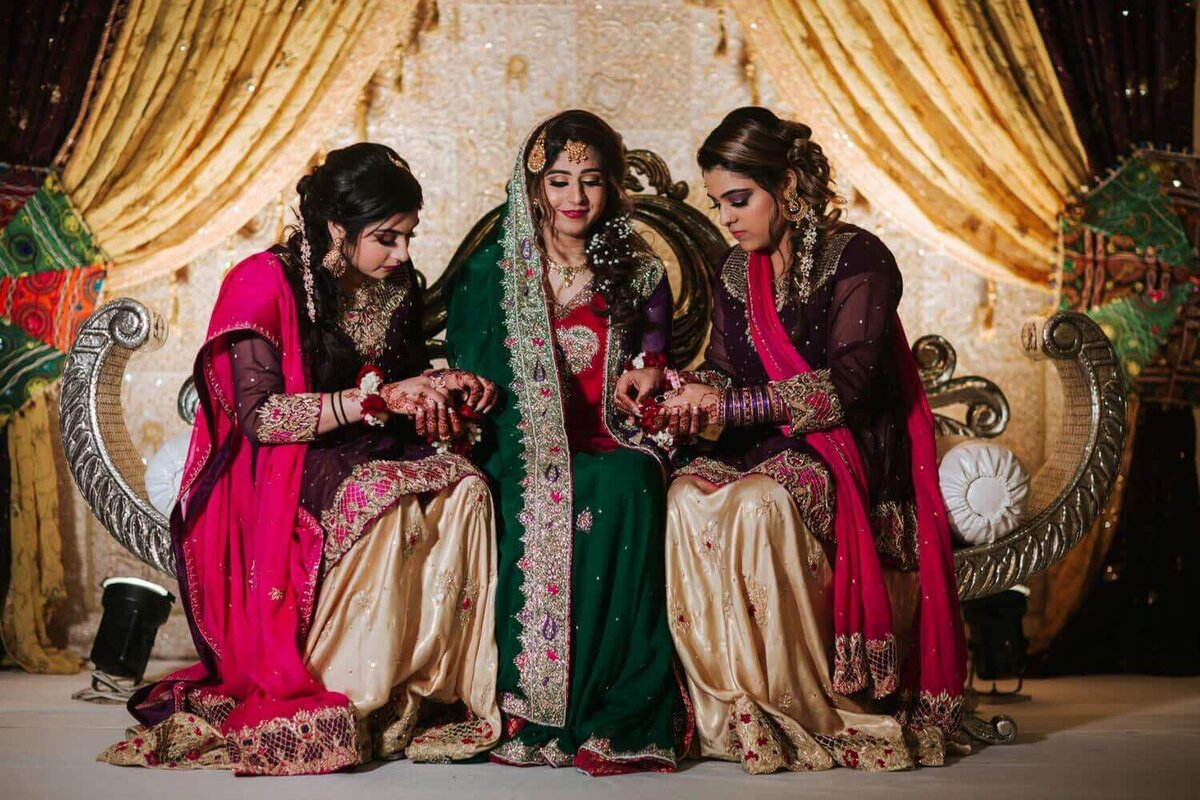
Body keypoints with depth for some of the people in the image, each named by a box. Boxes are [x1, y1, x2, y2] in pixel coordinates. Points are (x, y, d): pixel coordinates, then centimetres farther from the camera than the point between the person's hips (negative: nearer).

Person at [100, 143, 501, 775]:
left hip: (366, 460, 6)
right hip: (281, 482, -6)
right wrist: (377, 398, -22)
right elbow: (259, 415, -19)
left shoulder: (395, 286, 8)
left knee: (464, 488, -21)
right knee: (381, 509, -33)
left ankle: (439, 689, -18)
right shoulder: (267, 284, -11)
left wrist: (443, 389, -4)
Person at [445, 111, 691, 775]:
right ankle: (531, 709, -30)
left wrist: (650, 375, -4)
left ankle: (622, 710, -33)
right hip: (521, 446, -1)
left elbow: (657, 360, 20)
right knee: (541, 500, -37)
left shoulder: (639, 272, 15)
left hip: (610, 449, 1)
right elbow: (465, 375, 10)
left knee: (629, 493, -35)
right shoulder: (491, 270, 11)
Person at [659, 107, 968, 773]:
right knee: (687, 495, -25)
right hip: (767, 448, 6)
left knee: (759, 504, -35)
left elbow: (844, 386, -19)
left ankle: (809, 713, -23)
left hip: (852, 455, -6)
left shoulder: (858, 259, -8)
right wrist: (692, 397, -14)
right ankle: (726, 708, -21)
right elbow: (723, 371, 11)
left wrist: (727, 405, -22)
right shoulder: (734, 274, 13)